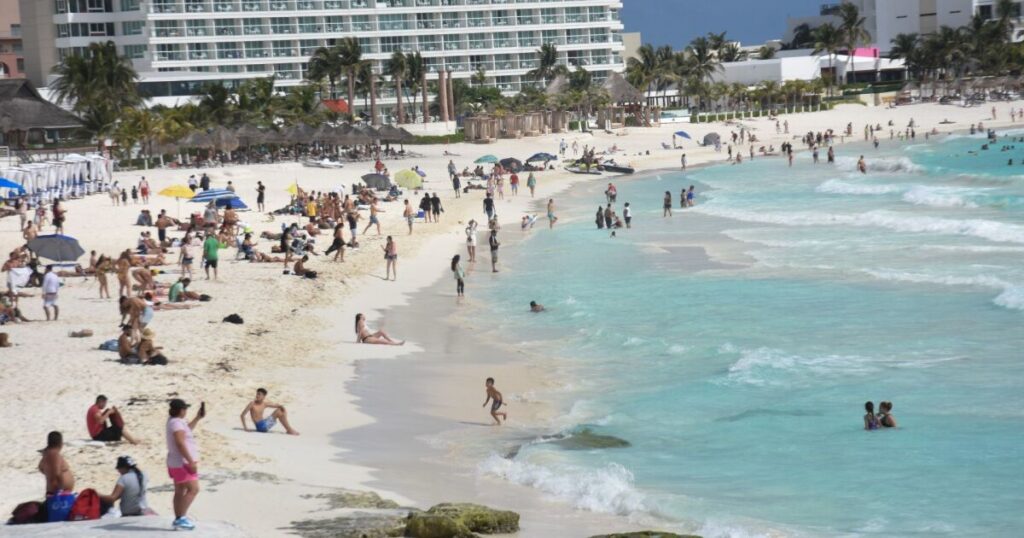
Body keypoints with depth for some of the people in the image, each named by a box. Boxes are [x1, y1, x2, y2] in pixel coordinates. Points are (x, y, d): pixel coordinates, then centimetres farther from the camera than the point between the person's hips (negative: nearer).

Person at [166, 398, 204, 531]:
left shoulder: (174, 421, 13)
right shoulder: (177, 423, -19)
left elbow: (187, 429, 34)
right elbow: (180, 443, -26)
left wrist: (198, 418, 27)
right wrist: (191, 461, -27)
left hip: (178, 463, 11)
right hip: (182, 463, -11)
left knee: (180, 491, 12)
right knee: (193, 489, -13)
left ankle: (178, 519, 15)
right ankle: (181, 518, -18)